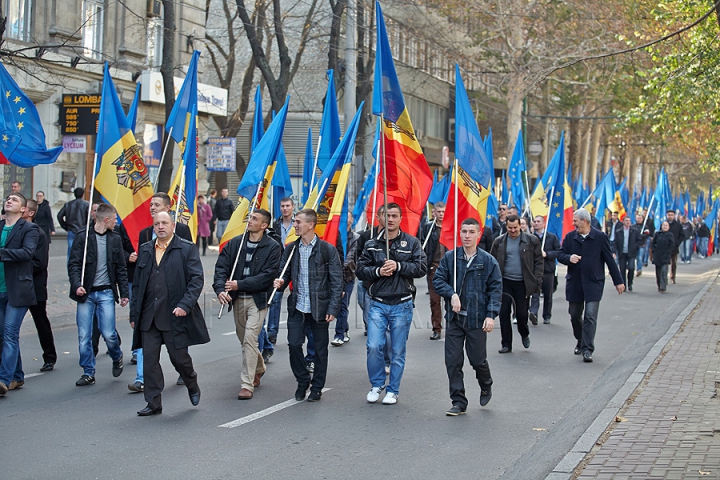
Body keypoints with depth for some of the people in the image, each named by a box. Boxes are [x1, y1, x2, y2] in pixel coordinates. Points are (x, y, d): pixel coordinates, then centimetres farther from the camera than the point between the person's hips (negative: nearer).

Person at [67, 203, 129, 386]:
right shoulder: (83, 237, -2)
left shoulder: (115, 239, 8)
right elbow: (74, 264, -4)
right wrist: (77, 285, -19)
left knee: (108, 333, -6)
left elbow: (121, 268, 11)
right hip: (86, 293, -1)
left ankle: (117, 358, 24)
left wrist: (124, 293, 6)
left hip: (106, 293, 1)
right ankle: (88, 373, 12)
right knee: (84, 336, -1)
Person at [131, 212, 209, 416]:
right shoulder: (145, 250, 14)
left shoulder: (187, 249, -1)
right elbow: (137, 284, 16)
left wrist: (185, 305, -18)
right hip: (148, 317, 4)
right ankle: (153, 403, 11)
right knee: (149, 360, 2)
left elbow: (197, 279, -7)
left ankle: (192, 386, 32)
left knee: (179, 357, 2)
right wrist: (134, 314, 11)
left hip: (175, 316, -4)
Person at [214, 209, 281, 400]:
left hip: (257, 299, -5)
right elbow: (221, 266, -1)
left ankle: (247, 384, -8)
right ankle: (259, 368, 43)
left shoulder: (272, 247, -7)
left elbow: (267, 275, -14)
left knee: (249, 339, -14)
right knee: (243, 339, 17)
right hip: (237, 299, 5)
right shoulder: (235, 243, 5)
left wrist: (240, 284, -19)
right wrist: (220, 289, -19)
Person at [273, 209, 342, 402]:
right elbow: (285, 273, 15)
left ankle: (317, 387, 20)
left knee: (320, 348, 5)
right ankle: (302, 381, 20)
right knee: (293, 344, -2)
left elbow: (337, 282, -5)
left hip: (319, 308, -3)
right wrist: (280, 282, -10)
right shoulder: (291, 249, 6)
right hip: (297, 307, 3)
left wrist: (333, 309, -11)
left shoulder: (327, 250, -6)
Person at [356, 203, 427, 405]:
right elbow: (360, 270, 5)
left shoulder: (412, 243, 2)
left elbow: (421, 268, -6)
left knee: (398, 351, 5)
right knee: (374, 346, -7)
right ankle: (376, 385, 14)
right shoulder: (372, 244, 6)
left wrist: (398, 266, -17)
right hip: (377, 303, 1)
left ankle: (393, 390, 18)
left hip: (402, 305, -1)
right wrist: (377, 271, -13)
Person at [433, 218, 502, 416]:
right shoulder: (450, 257, 3)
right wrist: (452, 294, -14)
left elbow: (496, 289, -1)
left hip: (477, 319, -2)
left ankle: (486, 387, 37)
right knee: (453, 361, 1)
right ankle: (459, 402, 12)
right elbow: (438, 279, 4)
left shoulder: (488, 261, -1)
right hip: (454, 318, 2)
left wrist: (491, 315, -10)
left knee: (478, 360, 5)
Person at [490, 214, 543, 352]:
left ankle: (524, 334, 33)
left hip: (522, 283, -2)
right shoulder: (499, 241, 5)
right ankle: (506, 344, 8)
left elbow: (539, 262, 2)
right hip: (504, 282, 2)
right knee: (504, 313, -1)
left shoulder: (531, 240, 0)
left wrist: (537, 281, -6)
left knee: (521, 313, 2)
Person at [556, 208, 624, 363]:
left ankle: (587, 350, -9)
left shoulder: (600, 237, -4)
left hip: (594, 283, -4)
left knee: (590, 316, -10)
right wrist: (569, 258, -16)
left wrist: (618, 281, 2)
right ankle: (580, 341, 36)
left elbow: (610, 260, 0)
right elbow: (560, 255, 8)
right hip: (574, 283, 4)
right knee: (575, 315, 12)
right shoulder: (570, 237, 4)